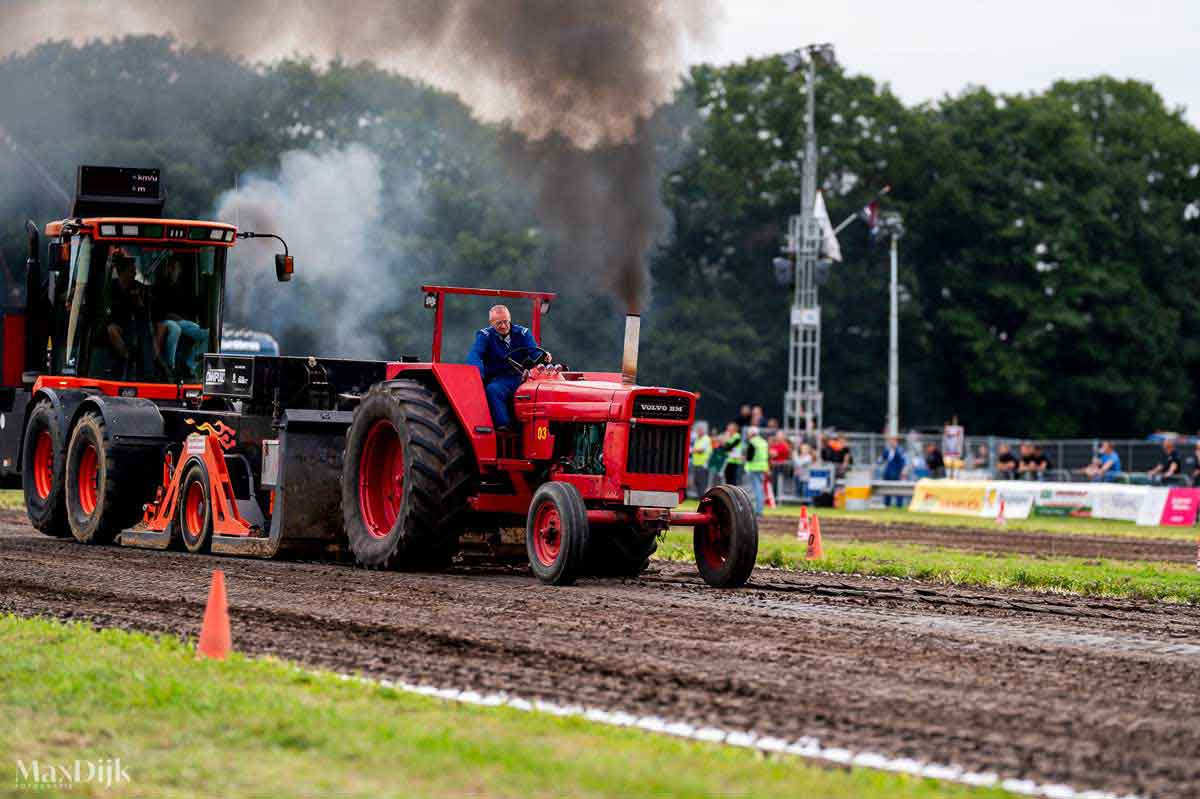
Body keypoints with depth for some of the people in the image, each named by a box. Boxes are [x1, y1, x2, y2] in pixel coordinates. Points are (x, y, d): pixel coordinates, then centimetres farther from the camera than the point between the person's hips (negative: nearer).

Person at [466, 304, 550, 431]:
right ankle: (503, 425, -35)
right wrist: (478, 372, -35)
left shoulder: (522, 333, 10)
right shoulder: (484, 336, 5)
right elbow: (474, 354, -12)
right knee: (492, 390, -35)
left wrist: (543, 357, -29)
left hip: (520, 376, 2)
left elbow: (534, 352, -3)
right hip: (497, 378, -2)